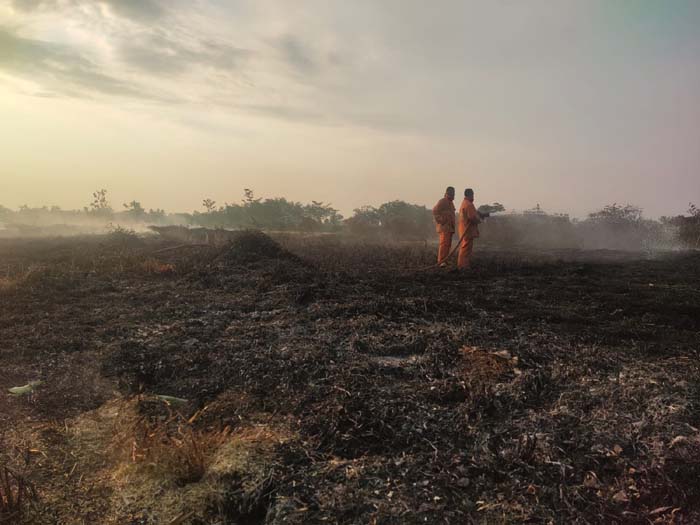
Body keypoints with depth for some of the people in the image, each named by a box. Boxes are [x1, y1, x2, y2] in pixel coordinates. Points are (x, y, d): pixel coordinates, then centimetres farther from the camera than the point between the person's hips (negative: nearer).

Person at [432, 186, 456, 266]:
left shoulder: (451, 202, 21)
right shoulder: (442, 201, -8)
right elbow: (435, 211, -17)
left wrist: (452, 226, 21)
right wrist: (440, 221, -18)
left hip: (449, 227, 10)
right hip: (444, 227, -9)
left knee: (448, 244, 9)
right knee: (444, 243, -16)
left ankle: (444, 260, 13)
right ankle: (441, 261, -19)